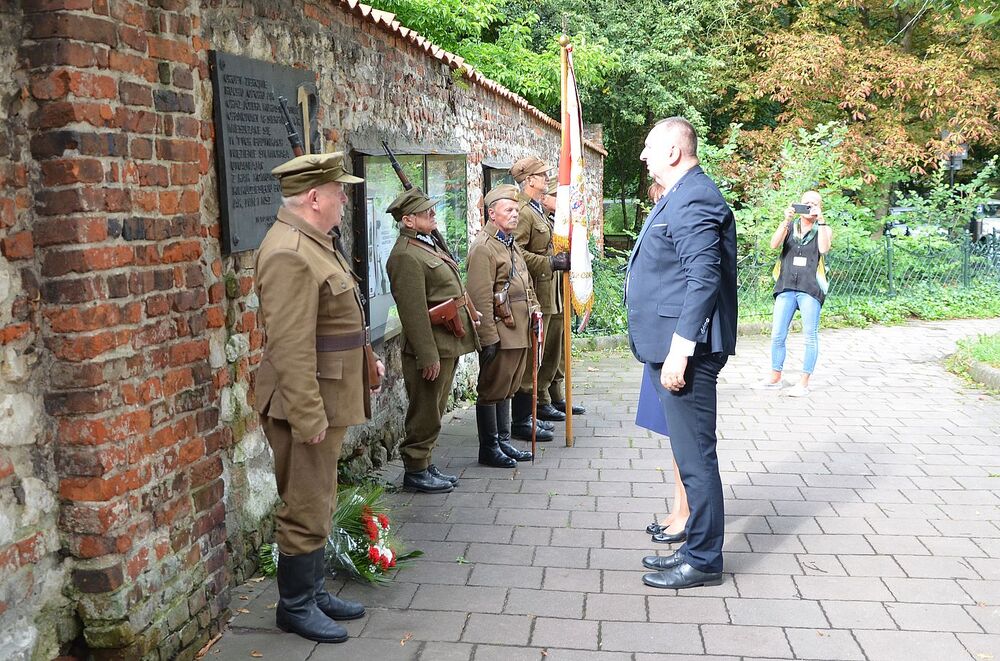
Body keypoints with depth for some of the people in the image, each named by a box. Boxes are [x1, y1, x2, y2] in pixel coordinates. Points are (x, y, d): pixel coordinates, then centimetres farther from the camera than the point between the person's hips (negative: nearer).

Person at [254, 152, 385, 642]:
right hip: (307, 405, -10)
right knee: (306, 511, 3)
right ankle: (295, 607, 19)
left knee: (318, 505, 19)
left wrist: (364, 356, 21)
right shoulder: (289, 254, -21)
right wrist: (308, 417, -26)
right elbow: (291, 347, -26)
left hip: (327, 400, 10)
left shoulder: (314, 242, 13)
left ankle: (313, 591, 33)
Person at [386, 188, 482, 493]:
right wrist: (428, 356, -23)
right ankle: (415, 471, 14)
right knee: (425, 413, 2)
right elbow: (414, 311, -23)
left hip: (448, 344, 10)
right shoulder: (406, 255, -18)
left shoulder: (430, 243, 14)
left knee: (434, 411, 18)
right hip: (431, 347, -10)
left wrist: (467, 311, 23)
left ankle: (425, 464, 29)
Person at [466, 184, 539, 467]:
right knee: (492, 390, 1)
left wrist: (534, 309, 14)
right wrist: (488, 337, -21)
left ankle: (503, 442, 27)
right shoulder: (484, 247, -14)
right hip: (500, 332, -9)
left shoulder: (511, 244, 18)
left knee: (507, 389, 17)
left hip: (520, 331, 10)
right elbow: (480, 297, -19)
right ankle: (489, 449, 11)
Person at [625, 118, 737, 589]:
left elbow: (704, 281, -23)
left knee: (695, 456, -2)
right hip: (669, 347, 11)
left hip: (686, 350, -11)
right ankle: (695, 546, 28)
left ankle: (703, 561, 10)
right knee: (690, 453, 17)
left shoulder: (693, 200, -15)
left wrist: (680, 351, -25)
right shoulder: (678, 197, 18)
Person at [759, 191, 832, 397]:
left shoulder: (824, 229, 9)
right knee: (777, 335, 3)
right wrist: (786, 221, -15)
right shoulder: (789, 227, 13)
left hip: (810, 289, -2)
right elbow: (774, 244, -6)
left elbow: (824, 248, -13)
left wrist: (820, 220, -14)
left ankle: (804, 383, 3)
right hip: (786, 287, 2)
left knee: (810, 336, -2)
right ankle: (775, 377, 16)